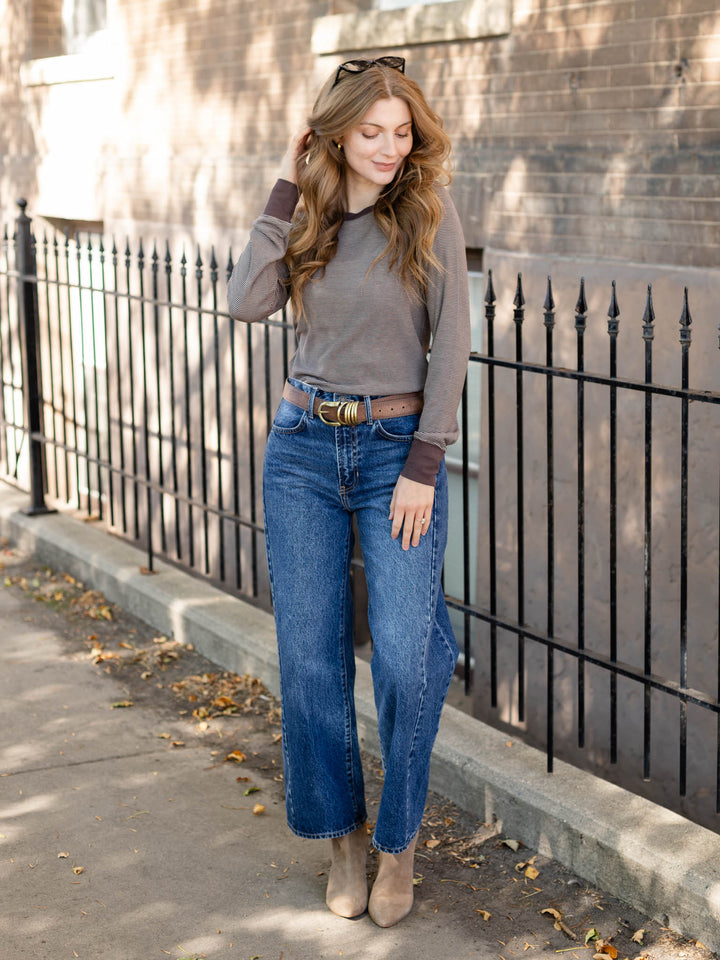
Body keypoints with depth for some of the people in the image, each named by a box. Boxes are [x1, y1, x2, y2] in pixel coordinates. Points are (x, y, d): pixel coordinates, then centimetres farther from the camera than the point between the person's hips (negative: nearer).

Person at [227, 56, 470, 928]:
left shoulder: (428, 213, -4)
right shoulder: (309, 216, 6)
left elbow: (450, 345, -6)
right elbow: (247, 303, -11)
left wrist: (424, 466, -11)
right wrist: (285, 191, -9)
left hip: (398, 451, -3)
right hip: (303, 449, 3)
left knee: (403, 660, -9)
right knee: (309, 658, 5)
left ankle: (397, 840, 14)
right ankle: (342, 835, 23)